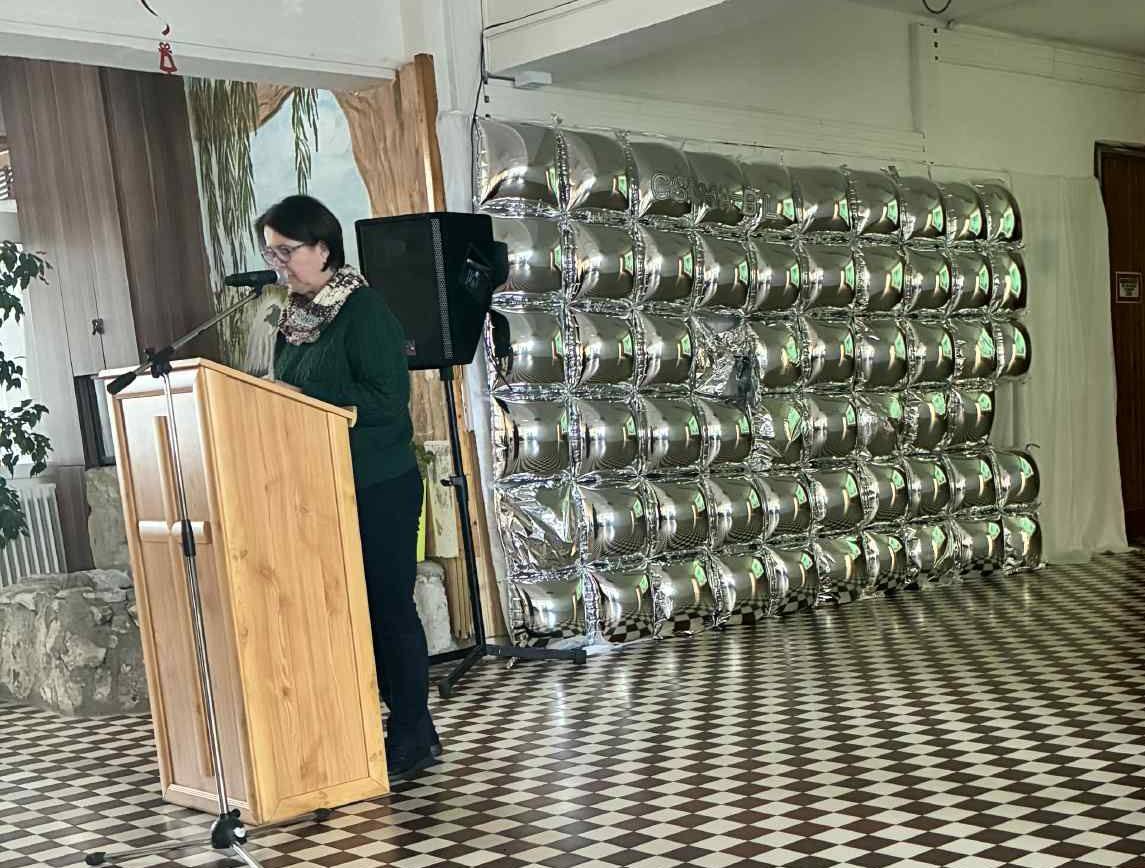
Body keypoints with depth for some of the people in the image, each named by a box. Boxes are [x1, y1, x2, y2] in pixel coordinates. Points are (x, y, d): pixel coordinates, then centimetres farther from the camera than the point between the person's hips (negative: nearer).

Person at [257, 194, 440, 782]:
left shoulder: (362, 307, -13)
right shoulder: (294, 315, 11)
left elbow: (387, 398, -20)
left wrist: (304, 402, -20)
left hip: (379, 488, -8)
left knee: (388, 608, -1)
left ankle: (413, 738, 11)